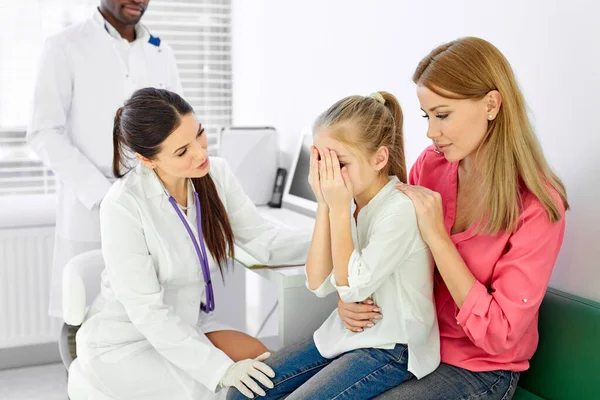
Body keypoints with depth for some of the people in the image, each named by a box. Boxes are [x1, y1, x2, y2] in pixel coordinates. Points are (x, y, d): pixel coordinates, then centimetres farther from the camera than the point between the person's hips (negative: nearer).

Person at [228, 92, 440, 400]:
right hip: (345, 334, 7)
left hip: (391, 350, -7)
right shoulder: (349, 201, 0)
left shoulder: (401, 209, -21)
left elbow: (351, 287, -20)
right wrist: (324, 205, -11)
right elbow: (318, 283, -4)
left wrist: (339, 208, -20)